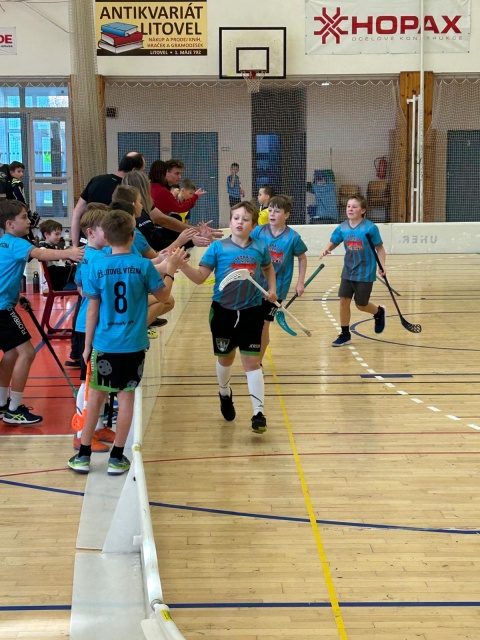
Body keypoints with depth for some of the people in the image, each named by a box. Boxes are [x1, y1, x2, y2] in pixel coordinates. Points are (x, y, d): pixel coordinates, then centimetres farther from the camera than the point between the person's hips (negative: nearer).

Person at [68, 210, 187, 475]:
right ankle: (117, 458, 12)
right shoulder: (143, 265, -7)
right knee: (126, 397, 7)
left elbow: (92, 310, -2)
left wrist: (87, 346, 7)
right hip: (133, 345, 0)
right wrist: (171, 268, 21)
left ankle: (83, 455, 18)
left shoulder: (96, 267, -6)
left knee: (96, 396, 11)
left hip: (104, 344, 1)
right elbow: (162, 295, 7)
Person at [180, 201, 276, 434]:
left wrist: (272, 289, 7)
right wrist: (182, 265, -27)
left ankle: (258, 412, -1)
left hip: (252, 312, 0)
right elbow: (200, 277, -11)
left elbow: (268, 268, 22)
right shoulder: (218, 247, -7)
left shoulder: (260, 249, 0)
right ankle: (225, 393, 46)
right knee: (225, 358, 17)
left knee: (252, 362, -4)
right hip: (223, 311, 0)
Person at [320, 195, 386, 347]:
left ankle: (379, 312, 38)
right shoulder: (342, 228, -3)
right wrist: (327, 249, -14)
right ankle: (345, 334, 13)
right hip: (348, 272, 4)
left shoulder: (370, 227, -14)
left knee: (361, 305, 5)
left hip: (365, 273, -4)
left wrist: (382, 266, -18)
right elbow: (333, 242, 9)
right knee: (344, 301, -1)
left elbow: (380, 248, -6)